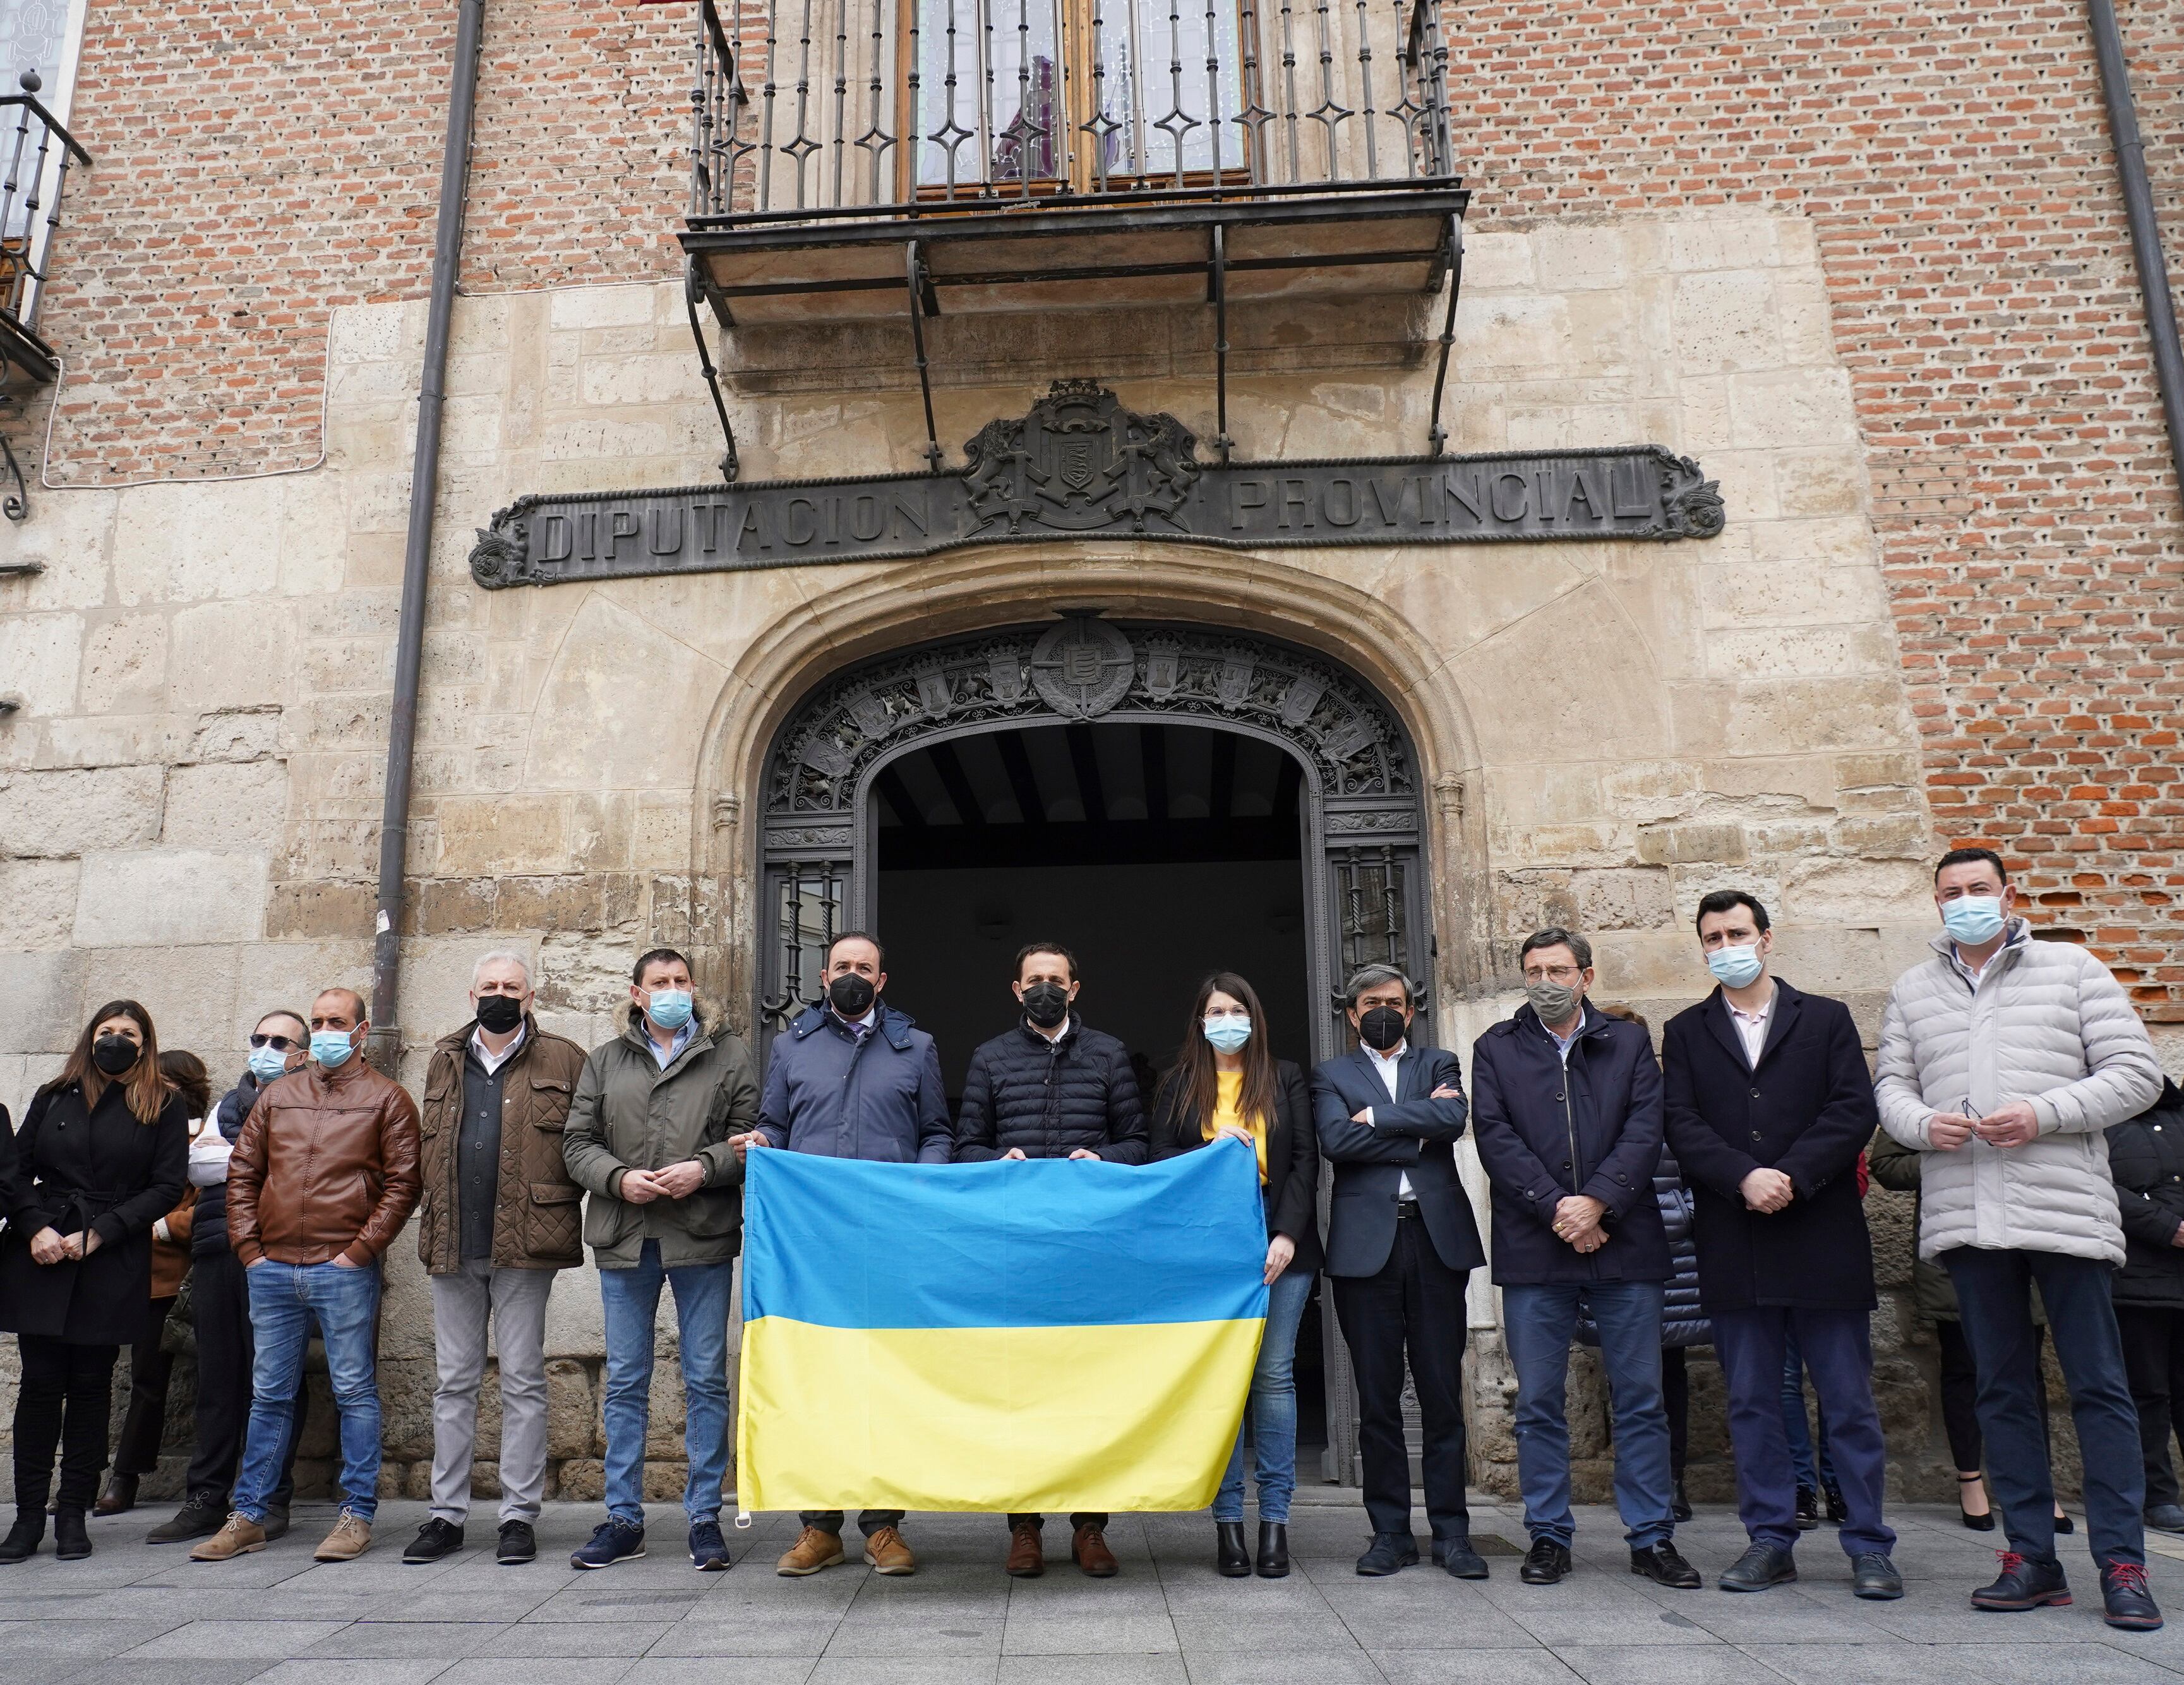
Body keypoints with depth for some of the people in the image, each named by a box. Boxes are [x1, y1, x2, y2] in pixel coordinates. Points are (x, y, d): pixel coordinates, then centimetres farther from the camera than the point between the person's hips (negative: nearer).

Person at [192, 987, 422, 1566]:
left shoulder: (386, 1099, 2)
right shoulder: (278, 1095, 14)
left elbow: (402, 1184, -3)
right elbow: (242, 1172, 15)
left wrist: (360, 1251, -10)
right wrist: (249, 1248, 4)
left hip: (343, 1271, -4)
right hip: (272, 1270, 4)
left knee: (355, 1392, 1)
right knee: (269, 1395, 12)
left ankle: (356, 1515, 9)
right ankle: (248, 1517, 21)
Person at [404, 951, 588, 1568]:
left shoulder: (562, 1061, 2)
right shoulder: (445, 1061, 15)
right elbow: (426, 1145, 22)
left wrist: (561, 1211, -6)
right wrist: (430, 1212, 13)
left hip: (523, 1244, -4)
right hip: (452, 1247, 4)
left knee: (522, 1381, 2)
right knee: (454, 1381, 11)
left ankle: (520, 1516, 10)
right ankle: (447, 1513, 20)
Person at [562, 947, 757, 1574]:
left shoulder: (728, 1056, 8)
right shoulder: (605, 1061, 14)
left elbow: (752, 1137, 2)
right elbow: (578, 1141, 9)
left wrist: (705, 1168, -14)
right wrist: (618, 1178, -8)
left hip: (704, 1238, -2)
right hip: (624, 1239, 2)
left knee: (707, 1380, 3)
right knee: (625, 1382, 9)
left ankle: (705, 1518, 13)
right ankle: (623, 1518, 20)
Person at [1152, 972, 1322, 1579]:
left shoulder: (1285, 1080, 10)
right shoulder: (1179, 1087, 11)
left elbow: (1305, 1159, 4)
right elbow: (1160, 1162, 7)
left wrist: (1289, 1235, -7)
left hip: (1279, 1242, 0)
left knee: (1275, 1374, -1)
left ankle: (1275, 1518, 6)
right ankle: (1227, 1519, 7)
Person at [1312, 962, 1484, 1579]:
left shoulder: (1438, 1064, 15)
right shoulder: (1331, 1076, 12)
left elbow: (1454, 1118, -6)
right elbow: (1336, 1142, -7)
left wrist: (1376, 1119, -5)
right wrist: (1417, 1131, -6)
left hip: (1437, 1239, 1)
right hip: (1367, 1244, 0)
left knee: (1443, 1393, 3)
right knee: (1377, 1397, 4)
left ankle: (1451, 1532, 12)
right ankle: (1390, 1532, 14)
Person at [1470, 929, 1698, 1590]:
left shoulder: (1629, 1043, 10)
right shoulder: (1496, 1049, 9)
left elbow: (1645, 1131, -1)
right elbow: (1495, 1138, -2)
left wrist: (1596, 1202, -14)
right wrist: (1557, 1209, -12)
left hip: (1625, 1243, 0)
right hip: (1532, 1250, 0)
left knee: (1641, 1399, 6)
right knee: (1539, 1404, 6)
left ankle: (1652, 1537, 17)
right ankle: (1549, 1536, 17)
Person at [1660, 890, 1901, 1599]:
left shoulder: (1826, 1019, 9)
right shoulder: (1685, 1032, 11)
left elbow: (1856, 1112, -3)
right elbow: (1682, 1126, 0)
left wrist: (1791, 1177, -14)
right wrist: (1745, 1179, -15)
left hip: (1823, 1239, -1)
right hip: (1733, 1245, 2)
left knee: (1849, 1401, 4)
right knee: (1752, 1403, 7)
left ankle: (1869, 1547, 15)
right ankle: (1770, 1541, 17)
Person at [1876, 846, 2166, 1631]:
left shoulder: (2071, 969, 5)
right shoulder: (1912, 991, 14)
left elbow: (2135, 1074, 0)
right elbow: (1890, 1085, 11)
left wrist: (2046, 1113, -13)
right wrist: (1922, 1122, -10)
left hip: (2064, 1209, -3)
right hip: (1964, 1214, 3)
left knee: (2099, 1387, 1)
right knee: (2003, 1390, 8)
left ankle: (2122, 1564, 10)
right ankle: (2032, 1558, 16)